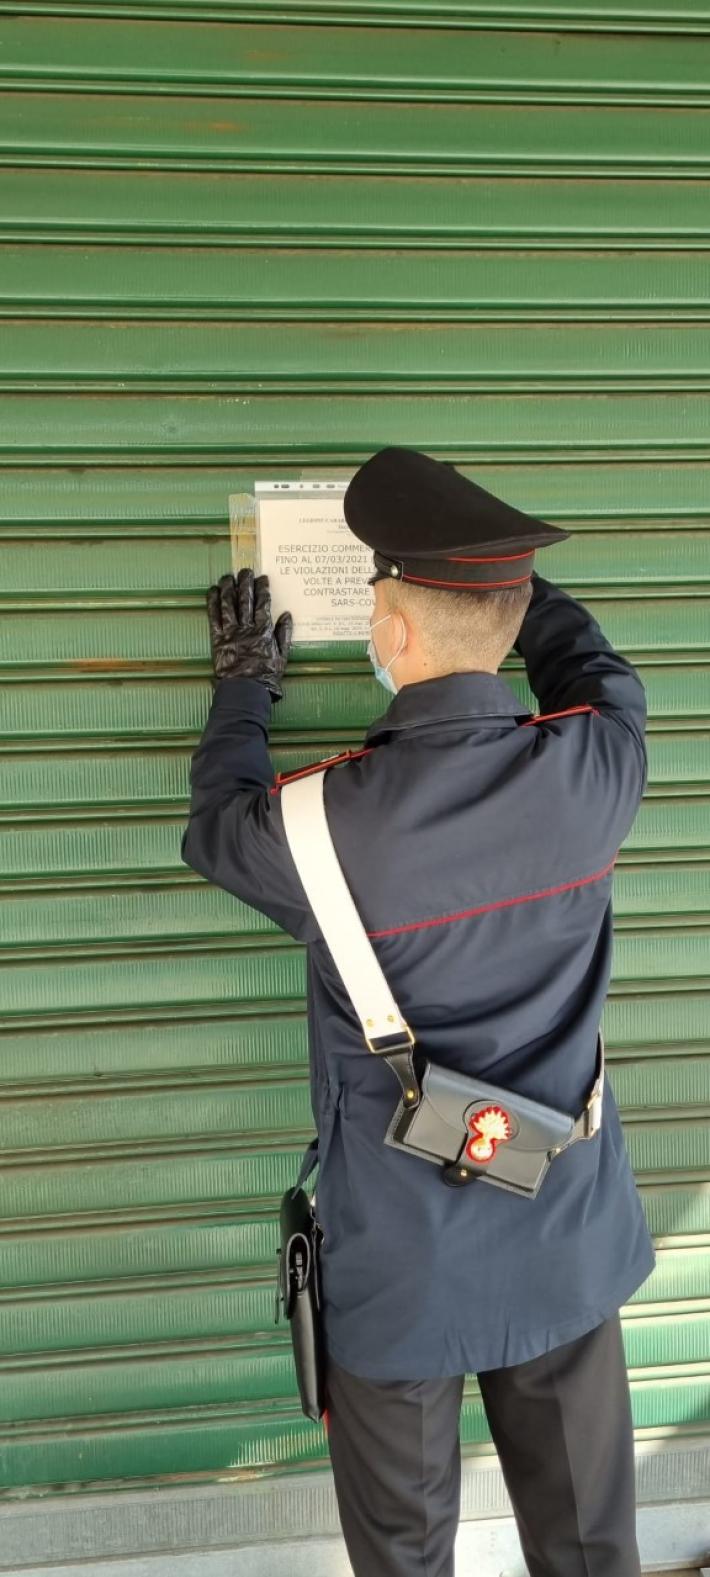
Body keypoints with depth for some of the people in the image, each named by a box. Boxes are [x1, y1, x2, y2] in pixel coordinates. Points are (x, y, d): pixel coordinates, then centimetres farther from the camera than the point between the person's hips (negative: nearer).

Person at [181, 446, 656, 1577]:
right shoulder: (594, 769, -15)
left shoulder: (329, 825, -24)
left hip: (406, 1259, -3)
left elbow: (216, 828, 1)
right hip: (569, 1239, 3)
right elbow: (600, 674, 11)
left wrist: (244, 683, 15)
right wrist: (498, 570, 21)